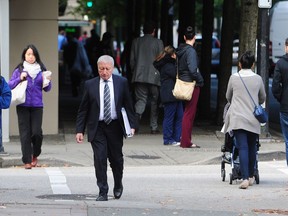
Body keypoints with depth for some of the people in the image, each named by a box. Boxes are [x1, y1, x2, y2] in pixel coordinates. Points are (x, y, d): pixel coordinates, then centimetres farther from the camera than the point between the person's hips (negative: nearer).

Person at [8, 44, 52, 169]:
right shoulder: (19, 70, 4)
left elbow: (47, 89, 11)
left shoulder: (41, 70, 7)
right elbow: (10, 85, 1)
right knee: (25, 133, -1)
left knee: (36, 132, -9)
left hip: (37, 106, 1)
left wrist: (47, 81, -9)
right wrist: (19, 79, -13)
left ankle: (35, 155, 16)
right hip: (23, 106, -1)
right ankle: (27, 160, 5)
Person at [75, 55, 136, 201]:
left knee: (116, 159, 12)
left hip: (115, 127, 1)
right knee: (100, 160, -6)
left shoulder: (121, 82, 1)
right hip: (97, 128, -1)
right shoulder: (90, 85, 0)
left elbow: (128, 105, 5)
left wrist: (131, 125, -3)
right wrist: (79, 130, -3)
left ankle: (118, 185, 37)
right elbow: (83, 110, 2)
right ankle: (103, 193, 0)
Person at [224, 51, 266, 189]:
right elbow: (263, 98, 15)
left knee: (242, 148, -6)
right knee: (252, 148, 15)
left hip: (238, 118, -1)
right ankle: (251, 176, 25)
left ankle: (245, 178, -16)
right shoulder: (258, 79, 1)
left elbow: (228, 97, 14)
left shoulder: (234, 78, 0)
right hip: (253, 119, 1)